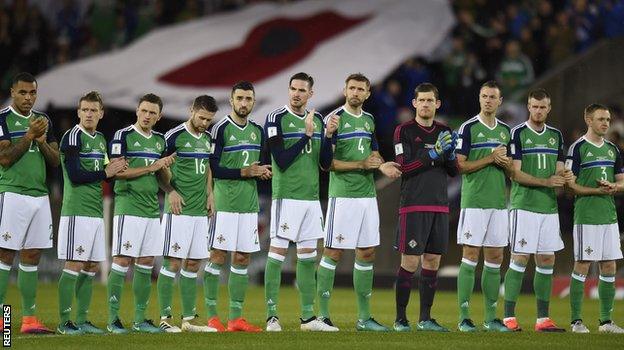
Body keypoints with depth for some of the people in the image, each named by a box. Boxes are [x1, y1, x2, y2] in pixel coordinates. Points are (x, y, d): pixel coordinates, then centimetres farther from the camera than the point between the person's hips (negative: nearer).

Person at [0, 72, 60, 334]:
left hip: (40, 195, 6)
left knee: (31, 258, 6)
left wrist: (42, 141, -4)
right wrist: (29, 136, -16)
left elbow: (56, 161, 14)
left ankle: (29, 319, 8)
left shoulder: (43, 120, 15)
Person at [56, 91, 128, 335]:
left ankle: (82, 320, 14)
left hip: (96, 211, 8)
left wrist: (116, 168, 2)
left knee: (91, 267, 8)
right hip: (76, 211, -8)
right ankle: (64, 322, -6)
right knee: (74, 265, -9)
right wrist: (106, 172, -8)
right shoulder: (73, 137, -8)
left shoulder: (100, 139, 18)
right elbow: (75, 175, -16)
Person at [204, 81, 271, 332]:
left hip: (249, 204, 7)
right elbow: (212, 169, -11)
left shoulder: (257, 131, 14)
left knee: (242, 259, 6)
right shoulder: (221, 129, -7)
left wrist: (262, 172, 1)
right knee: (218, 257, -4)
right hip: (224, 204, -6)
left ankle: (236, 317, 9)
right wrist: (245, 172, -14)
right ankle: (211, 317, -1)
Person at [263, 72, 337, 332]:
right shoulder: (276, 119, -6)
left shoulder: (317, 120, 12)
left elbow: (325, 164, 11)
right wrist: (307, 134, -16)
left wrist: (328, 136, -4)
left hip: (311, 197, 6)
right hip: (286, 195, -6)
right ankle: (272, 316, -6)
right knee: (277, 252, -7)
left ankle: (308, 317, 15)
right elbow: (282, 161, -14)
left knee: (308, 257, 9)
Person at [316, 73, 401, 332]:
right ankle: (323, 315, -1)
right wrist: (361, 165, -17)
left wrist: (382, 165, 1)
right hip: (342, 195, -7)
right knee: (333, 252, -5)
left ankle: (364, 317, 14)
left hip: (368, 194, 7)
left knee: (367, 253, 8)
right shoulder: (334, 119, -7)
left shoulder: (369, 121, 15)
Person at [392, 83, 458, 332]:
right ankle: (400, 319, -1)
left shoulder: (444, 132, 14)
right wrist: (433, 153, -15)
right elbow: (404, 168, -10)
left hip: (440, 206, 5)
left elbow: (454, 171, 13)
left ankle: (425, 319, 12)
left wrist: (450, 152, -7)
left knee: (432, 262, 6)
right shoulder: (404, 131, -1)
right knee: (410, 262, -8)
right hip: (413, 206, -5)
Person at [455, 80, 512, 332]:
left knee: (495, 259, 6)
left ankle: (491, 317, 11)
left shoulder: (505, 130, 14)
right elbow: (461, 166, -9)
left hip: (499, 202, 6)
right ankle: (464, 317, -5)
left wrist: (506, 163, -2)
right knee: (471, 255, -7)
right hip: (474, 201, -6)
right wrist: (490, 158, -14)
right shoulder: (468, 128, -4)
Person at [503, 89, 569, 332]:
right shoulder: (518, 134, -3)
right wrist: (546, 181, -18)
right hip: (524, 206, -6)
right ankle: (509, 317, -5)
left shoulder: (556, 135, 15)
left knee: (546, 262, 5)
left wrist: (564, 177, -9)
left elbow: (558, 170, 15)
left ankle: (543, 319, 9)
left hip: (549, 207, 6)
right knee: (519, 259, -8)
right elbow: (516, 174, -8)